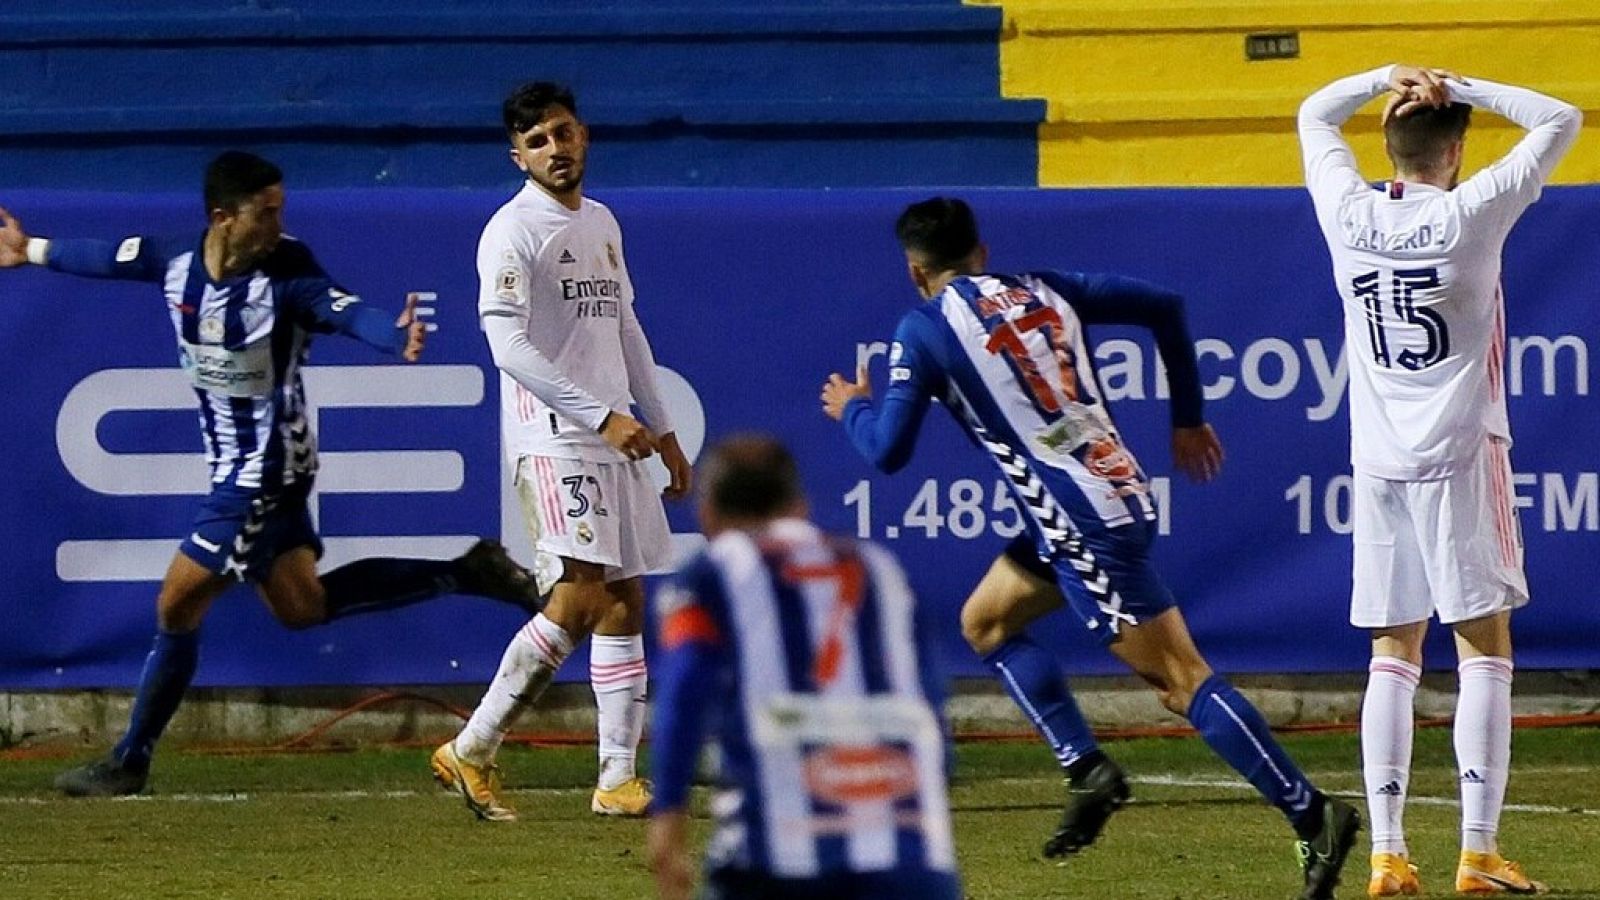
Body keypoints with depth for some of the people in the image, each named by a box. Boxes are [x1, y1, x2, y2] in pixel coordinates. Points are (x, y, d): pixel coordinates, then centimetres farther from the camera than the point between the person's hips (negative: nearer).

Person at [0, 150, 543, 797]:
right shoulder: (174, 260, -2)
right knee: (301, 604, 14)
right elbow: (111, 259, 17)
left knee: (178, 606, -1)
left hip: (267, 470, -7)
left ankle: (131, 761, 12)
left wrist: (397, 336, -60)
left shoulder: (286, 276, -21)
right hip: (234, 467, 7)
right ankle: (465, 576, 20)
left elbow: (348, 312, -38)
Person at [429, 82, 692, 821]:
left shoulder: (602, 224, 18)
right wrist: (601, 417, -22)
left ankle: (618, 778, 6)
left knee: (626, 600, 5)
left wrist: (661, 429, 21)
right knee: (581, 597, -18)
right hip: (551, 438, -8)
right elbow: (509, 348, -17)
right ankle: (471, 750, -12)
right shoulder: (513, 232, -8)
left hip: (615, 438, 8)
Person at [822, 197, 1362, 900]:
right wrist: (1187, 419, 22)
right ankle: (1087, 770, 12)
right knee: (984, 621, 22)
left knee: (1180, 677, -9)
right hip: (1117, 492, 8)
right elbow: (1163, 306, 14)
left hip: (1084, 526, -8)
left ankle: (1312, 816, -13)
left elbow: (888, 450, -5)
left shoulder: (924, 330, -3)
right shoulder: (1040, 289, 15)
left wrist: (852, 408, 18)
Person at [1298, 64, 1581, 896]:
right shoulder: (1470, 214, -9)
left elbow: (1314, 115, 20)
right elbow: (1560, 122, 0)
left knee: (1393, 655, 7)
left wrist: (1388, 79, 10)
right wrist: (1460, 87, 0)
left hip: (1378, 461, 4)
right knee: (1484, 648, 0)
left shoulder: (1349, 217, 2)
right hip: (1459, 454, -4)